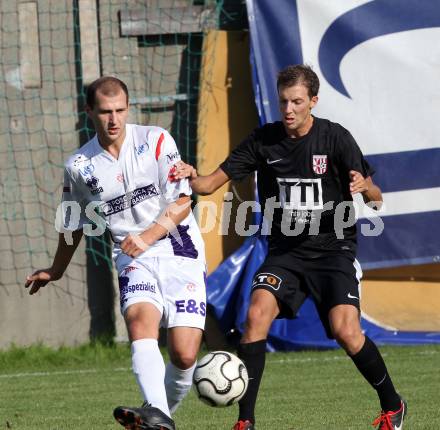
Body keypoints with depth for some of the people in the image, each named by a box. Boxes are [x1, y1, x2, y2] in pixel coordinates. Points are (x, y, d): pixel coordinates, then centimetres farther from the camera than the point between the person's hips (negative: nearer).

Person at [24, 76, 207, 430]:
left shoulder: (155, 141, -2)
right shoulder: (79, 167, 5)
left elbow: (183, 201, -5)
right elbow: (73, 225, 23)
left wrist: (149, 235, -20)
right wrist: (56, 271, 35)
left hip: (180, 254, -1)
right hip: (133, 260, 1)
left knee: (185, 356, -11)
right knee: (140, 322, -31)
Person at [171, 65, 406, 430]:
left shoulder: (335, 137, -7)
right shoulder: (264, 140, 0)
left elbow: (375, 198, -9)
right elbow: (213, 183, -2)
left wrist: (365, 187, -33)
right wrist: (192, 177, -25)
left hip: (333, 249, -3)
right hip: (285, 252, 3)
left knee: (345, 330, -20)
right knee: (257, 314, -22)